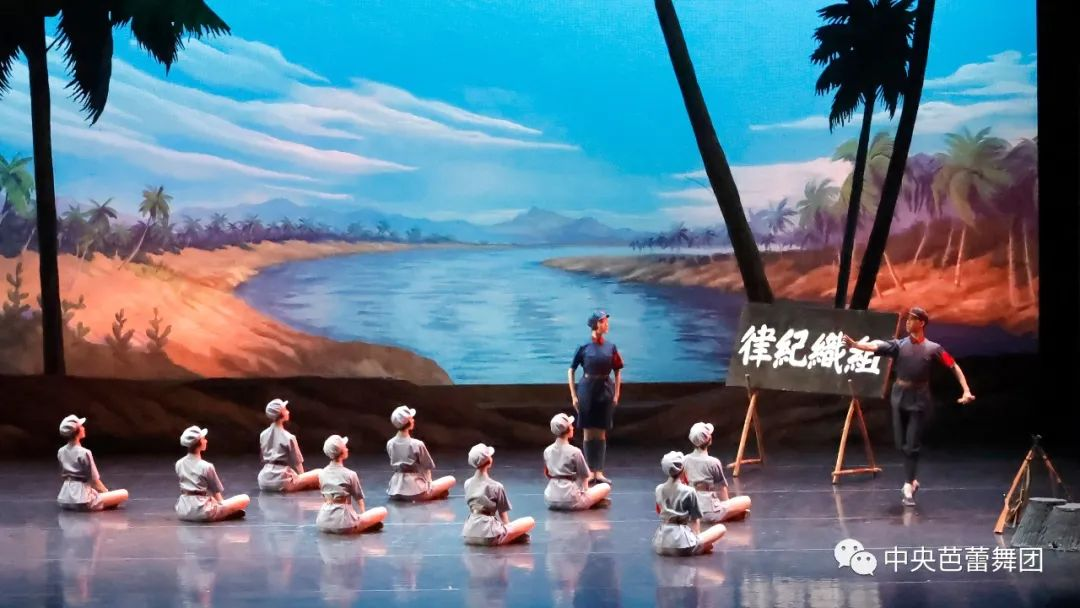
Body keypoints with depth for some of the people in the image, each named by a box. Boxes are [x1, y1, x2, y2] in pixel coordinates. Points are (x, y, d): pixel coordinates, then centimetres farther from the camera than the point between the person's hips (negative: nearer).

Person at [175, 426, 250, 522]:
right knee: (245, 499, -3)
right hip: (201, 512, -7)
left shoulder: (179, 464, 6)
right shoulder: (206, 467, -10)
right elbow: (216, 494, -2)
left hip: (182, 512, 7)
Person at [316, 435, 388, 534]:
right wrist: (362, 513, 26)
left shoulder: (321, 473, 5)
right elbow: (359, 498, 6)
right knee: (382, 511, 5)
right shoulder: (350, 474, -7)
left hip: (323, 524, 5)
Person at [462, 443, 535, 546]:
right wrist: (508, 530, 19)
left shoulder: (467, 483, 9)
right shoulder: (496, 487, -7)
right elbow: (503, 515, 0)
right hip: (487, 535, -7)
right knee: (530, 521, -4)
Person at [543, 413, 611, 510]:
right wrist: (584, 489, 15)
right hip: (570, 501, -6)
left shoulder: (547, 451, 4)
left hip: (550, 500, 6)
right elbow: (584, 477, -3)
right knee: (606, 487, 9)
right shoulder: (575, 452, -11)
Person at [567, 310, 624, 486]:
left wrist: (616, 394, 3)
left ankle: (599, 472, 5)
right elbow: (571, 371, 1)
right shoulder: (584, 347, -4)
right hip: (587, 390, -2)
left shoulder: (611, 347, 2)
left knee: (601, 433, 3)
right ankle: (590, 471, 8)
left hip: (605, 390, 2)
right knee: (589, 432, 3)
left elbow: (617, 372, 9)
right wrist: (573, 395, -3)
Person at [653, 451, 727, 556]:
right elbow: (695, 520, 0)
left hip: (660, 544, 5)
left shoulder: (659, 489, 6)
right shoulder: (689, 492, -7)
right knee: (721, 528, 8)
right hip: (682, 544, -5)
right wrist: (696, 536, 14)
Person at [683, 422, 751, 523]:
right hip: (710, 513, -7)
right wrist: (727, 507, 15)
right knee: (746, 501, 8)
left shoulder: (685, 460, -2)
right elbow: (722, 489, -6)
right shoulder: (713, 462, -17)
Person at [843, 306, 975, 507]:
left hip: (919, 400, -3)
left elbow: (954, 367, -4)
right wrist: (855, 344, -33)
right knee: (901, 443, 9)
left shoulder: (932, 348, -5)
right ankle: (911, 480, 28)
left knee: (912, 445, -4)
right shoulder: (899, 345, 0)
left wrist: (966, 391, -14)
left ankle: (908, 487, 0)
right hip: (900, 398, 3)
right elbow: (877, 346, -16)